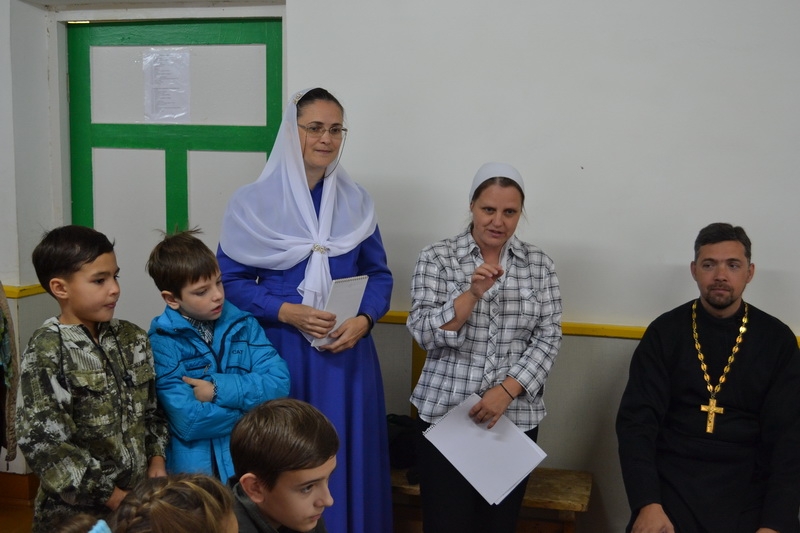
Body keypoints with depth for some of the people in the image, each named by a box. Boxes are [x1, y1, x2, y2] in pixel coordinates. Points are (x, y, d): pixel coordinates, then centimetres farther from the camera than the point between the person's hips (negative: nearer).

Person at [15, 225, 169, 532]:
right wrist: (112, 496, -16)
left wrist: (156, 459, -2)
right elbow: (43, 443, -18)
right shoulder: (47, 354, -13)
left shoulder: (133, 339, 4)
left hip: (139, 498, 5)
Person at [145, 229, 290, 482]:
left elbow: (279, 383, -3)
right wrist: (252, 405, -6)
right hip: (196, 469, -2)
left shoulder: (243, 324, 6)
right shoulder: (162, 342, -6)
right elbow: (188, 422, -14)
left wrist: (219, 388, -12)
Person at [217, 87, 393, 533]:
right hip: (281, 352, -2)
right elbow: (231, 279, -4)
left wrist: (363, 320, -10)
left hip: (346, 353, 3)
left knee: (345, 458, 9)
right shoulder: (254, 202, -4)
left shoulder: (356, 201, 6)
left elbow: (379, 274, 8)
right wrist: (286, 312, -17)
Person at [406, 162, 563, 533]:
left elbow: (548, 339, 0)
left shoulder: (540, 265, 5)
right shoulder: (436, 258, -1)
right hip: (445, 415, -2)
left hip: (515, 418, 2)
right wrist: (472, 294, -22)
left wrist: (506, 391, -12)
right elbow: (424, 333, -8)